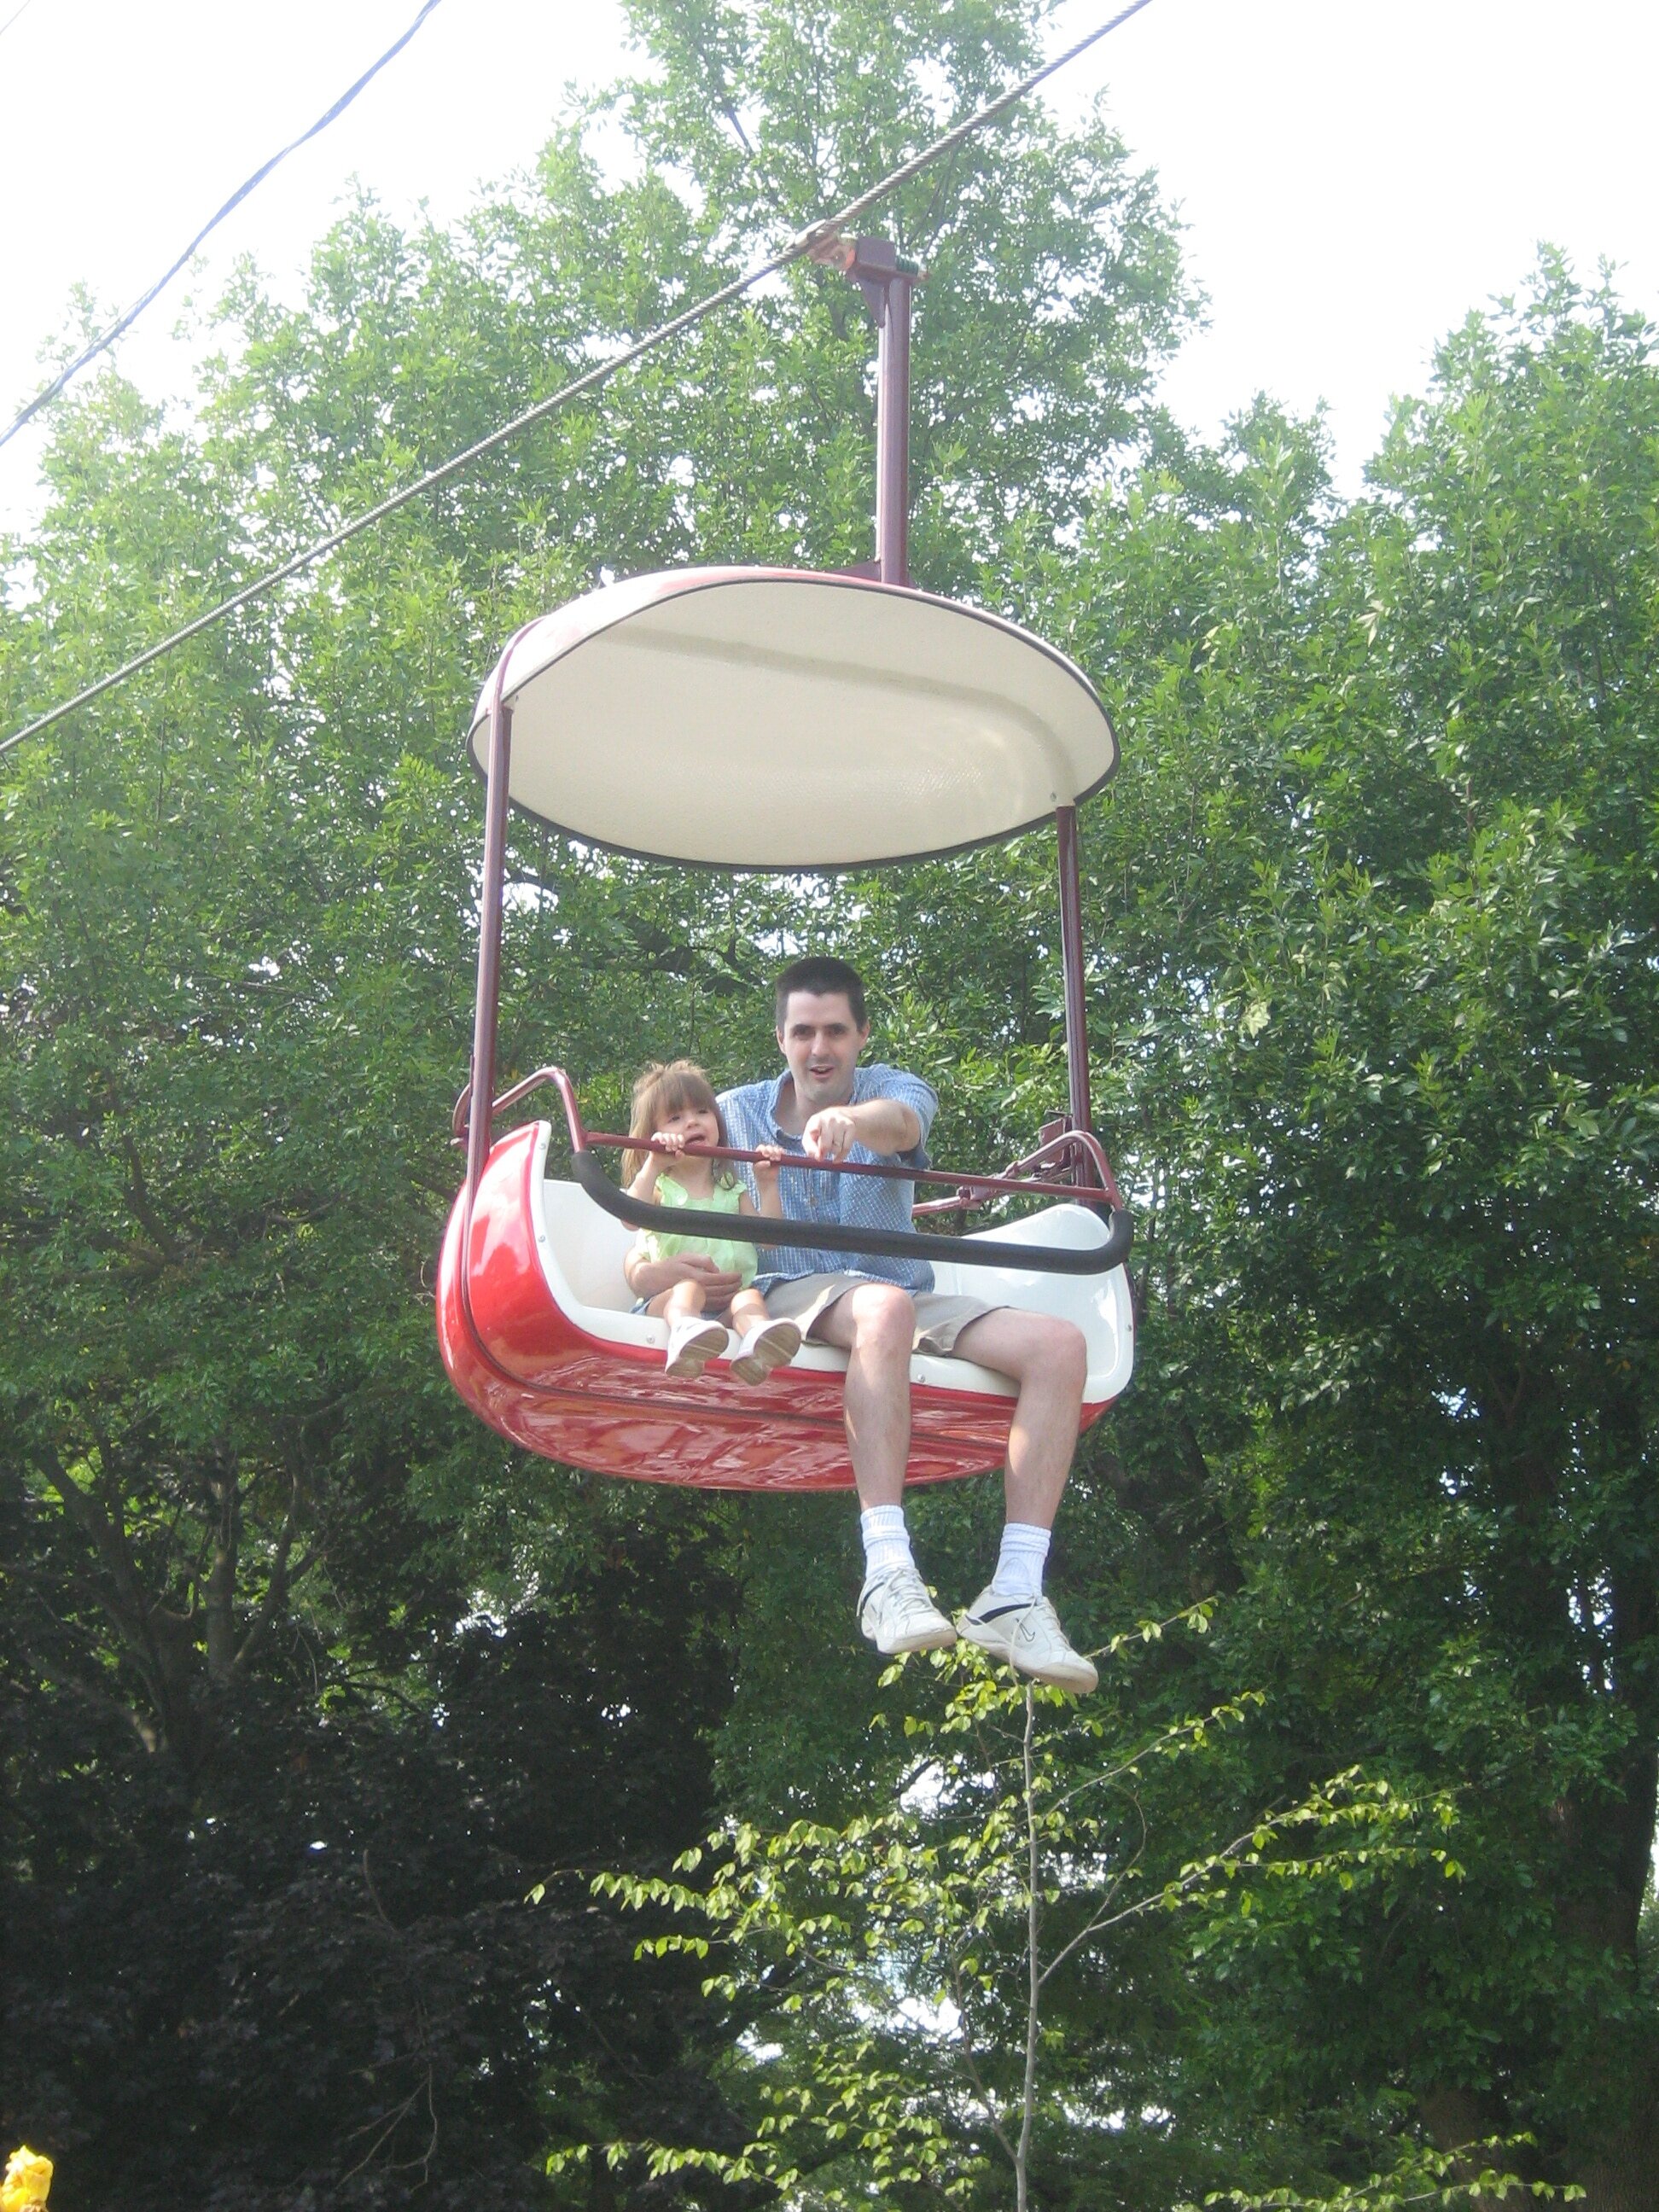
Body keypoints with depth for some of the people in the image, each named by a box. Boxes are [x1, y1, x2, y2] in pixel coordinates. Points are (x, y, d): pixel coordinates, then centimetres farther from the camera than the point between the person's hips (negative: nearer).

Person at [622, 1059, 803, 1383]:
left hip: (728, 1298, 3)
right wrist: (653, 1166, -20)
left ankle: (759, 1342, -67)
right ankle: (686, 1332, -73)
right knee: (688, 1288, -36)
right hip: (667, 1296, -2)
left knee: (750, 1296, -31)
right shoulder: (659, 1187, 12)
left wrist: (767, 1187, 5)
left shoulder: (733, 1192, 23)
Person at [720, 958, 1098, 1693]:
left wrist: (851, 1120, -43)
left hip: (901, 1298, 3)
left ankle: (1015, 1596, -29)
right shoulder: (735, 1112, 13)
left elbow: (901, 1119, -19)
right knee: (884, 1306, -40)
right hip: (789, 1295, -3)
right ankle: (887, 1574, -51)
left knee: (1059, 1345, -22)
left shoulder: (893, 1089, 8)